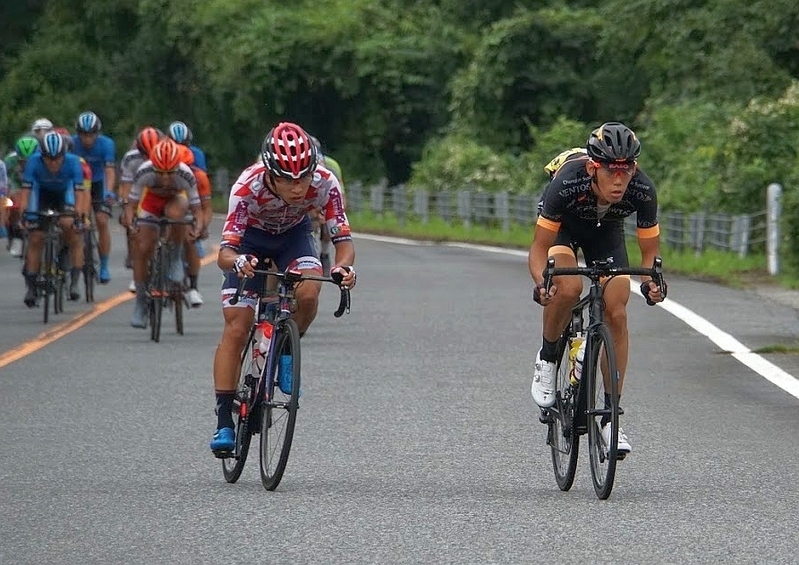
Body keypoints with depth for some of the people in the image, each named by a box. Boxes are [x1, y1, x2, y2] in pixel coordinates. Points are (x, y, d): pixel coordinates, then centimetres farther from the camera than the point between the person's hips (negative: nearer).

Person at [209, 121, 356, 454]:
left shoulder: (324, 184, -33)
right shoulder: (248, 188, -38)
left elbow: (343, 239, -28)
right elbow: (224, 253, -39)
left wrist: (344, 267, -51)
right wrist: (237, 262, -63)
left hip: (294, 234, 2)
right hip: (251, 239, -2)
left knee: (308, 293, -29)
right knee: (236, 329, -11)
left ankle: (287, 353, 1)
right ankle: (224, 422, -4)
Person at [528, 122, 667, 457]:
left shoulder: (642, 192, -32)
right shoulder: (566, 184, -39)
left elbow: (650, 252, -18)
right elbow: (539, 249, -28)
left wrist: (651, 280, -40)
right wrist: (541, 281, -49)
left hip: (606, 231, 2)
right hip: (563, 228, -2)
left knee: (616, 313, -12)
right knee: (568, 288, -32)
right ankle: (547, 359, -3)